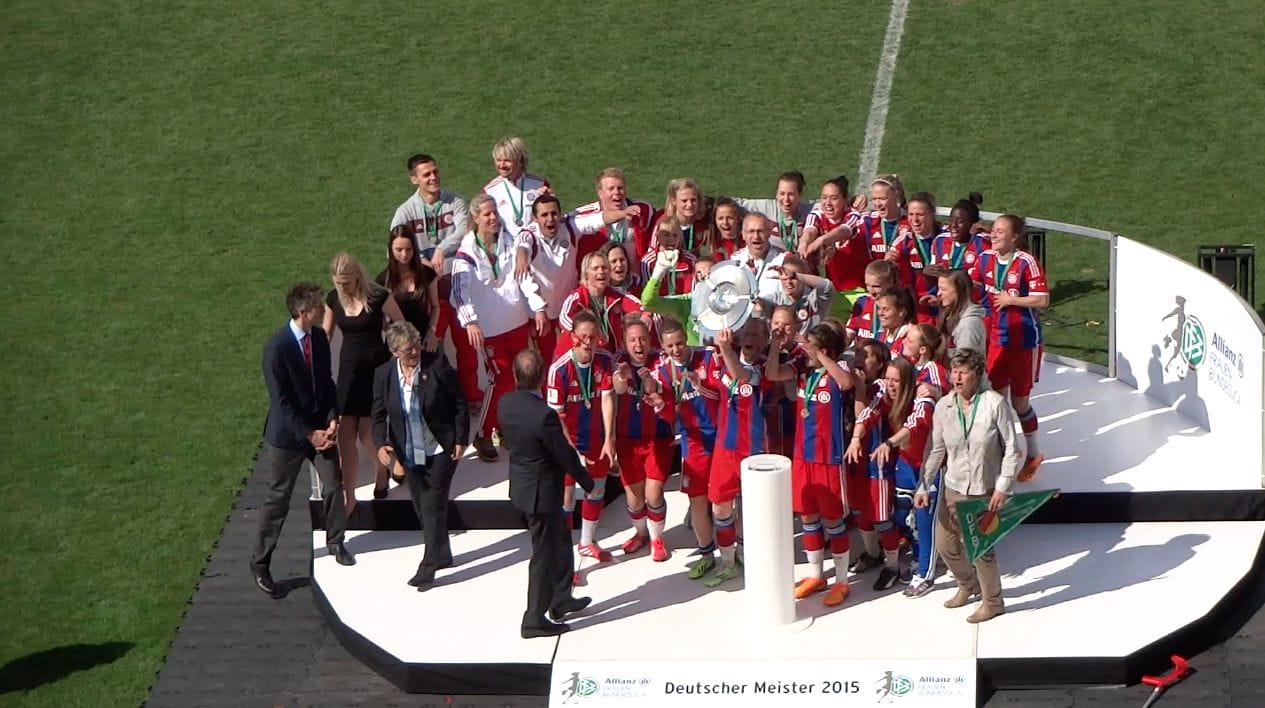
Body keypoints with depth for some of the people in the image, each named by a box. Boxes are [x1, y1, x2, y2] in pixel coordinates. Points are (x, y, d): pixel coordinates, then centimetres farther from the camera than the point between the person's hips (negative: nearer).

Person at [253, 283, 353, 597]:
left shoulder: (319, 337, -3)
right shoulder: (276, 347, -23)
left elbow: (326, 382, 7)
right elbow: (281, 401, -20)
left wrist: (332, 420, -6)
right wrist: (308, 434, -19)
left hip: (320, 426, 6)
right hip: (288, 432, -6)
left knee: (334, 484, 10)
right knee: (278, 499, 3)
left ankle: (335, 542, 34)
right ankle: (260, 563, 15)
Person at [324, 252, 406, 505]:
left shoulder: (378, 296, -14)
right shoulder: (334, 299, 0)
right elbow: (325, 334, 12)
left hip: (377, 366, -4)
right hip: (349, 368, 4)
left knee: (367, 432, -6)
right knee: (345, 435, -4)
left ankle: (381, 469, 28)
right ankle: (348, 497, 2)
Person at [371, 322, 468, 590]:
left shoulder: (437, 364, -15)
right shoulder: (383, 374, -6)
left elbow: (459, 403, -7)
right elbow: (379, 415, 1)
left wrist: (461, 440, -9)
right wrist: (381, 444, -16)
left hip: (440, 449, -4)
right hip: (409, 454, 4)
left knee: (433, 506, -6)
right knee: (422, 507, 14)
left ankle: (429, 567, -1)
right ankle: (442, 555, 32)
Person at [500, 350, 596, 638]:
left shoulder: (506, 403, -8)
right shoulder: (544, 414, -31)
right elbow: (566, 456, -20)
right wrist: (587, 482, -3)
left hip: (521, 483, 8)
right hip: (542, 492, -8)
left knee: (560, 537, 26)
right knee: (544, 554, 6)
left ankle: (561, 599, 39)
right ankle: (535, 619, 16)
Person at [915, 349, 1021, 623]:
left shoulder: (995, 403, -16)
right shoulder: (943, 406, -5)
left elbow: (1011, 449, -12)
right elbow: (937, 451, 3)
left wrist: (1003, 487, -16)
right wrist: (924, 486, -1)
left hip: (985, 490, -5)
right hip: (953, 487, 5)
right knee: (945, 544, 13)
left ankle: (992, 602, 23)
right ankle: (968, 585, 41)